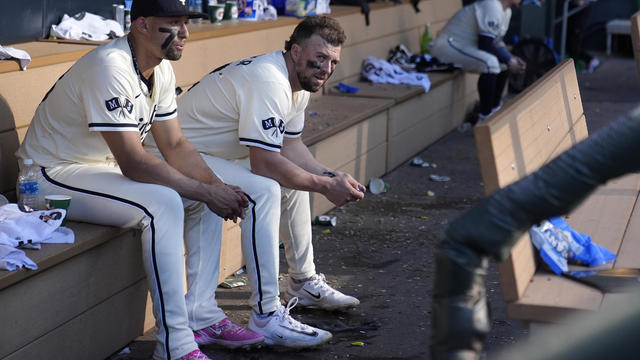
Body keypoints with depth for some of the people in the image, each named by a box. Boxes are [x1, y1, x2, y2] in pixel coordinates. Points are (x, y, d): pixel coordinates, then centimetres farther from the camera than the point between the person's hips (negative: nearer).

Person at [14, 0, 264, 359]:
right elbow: (133, 163, -31)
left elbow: (176, 144, 5)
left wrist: (219, 187, -12)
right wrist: (207, 192, -27)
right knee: (163, 203, -30)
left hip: (106, 167, 10)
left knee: (209, 194, 1)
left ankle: (201, 316, 5)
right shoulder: (111, 67, -28)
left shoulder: (161, 70, 2)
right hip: (53, 177, -10)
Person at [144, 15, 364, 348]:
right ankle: (266, 316, -27)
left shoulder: (300, 83, 6)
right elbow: (264, 163, -30)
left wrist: (330, 176, -3)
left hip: (215, 153, 11)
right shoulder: (269, 82, -27)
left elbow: (290, 145, 13)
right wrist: (326, 186, -21)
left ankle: (303, 282, 29)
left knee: (297, 176, 16)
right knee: (264, 190, -30)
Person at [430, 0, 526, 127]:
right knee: (490, 63, -30)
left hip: (464, 45, 11)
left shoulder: (506, 11, 9)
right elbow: (486, 45, -25)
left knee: (504, 62, 12)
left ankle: (494, 110, 19)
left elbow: (497, 42, 15)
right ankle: (484, 119, -23)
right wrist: (509, 61, -17)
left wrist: (511, 58, -1)